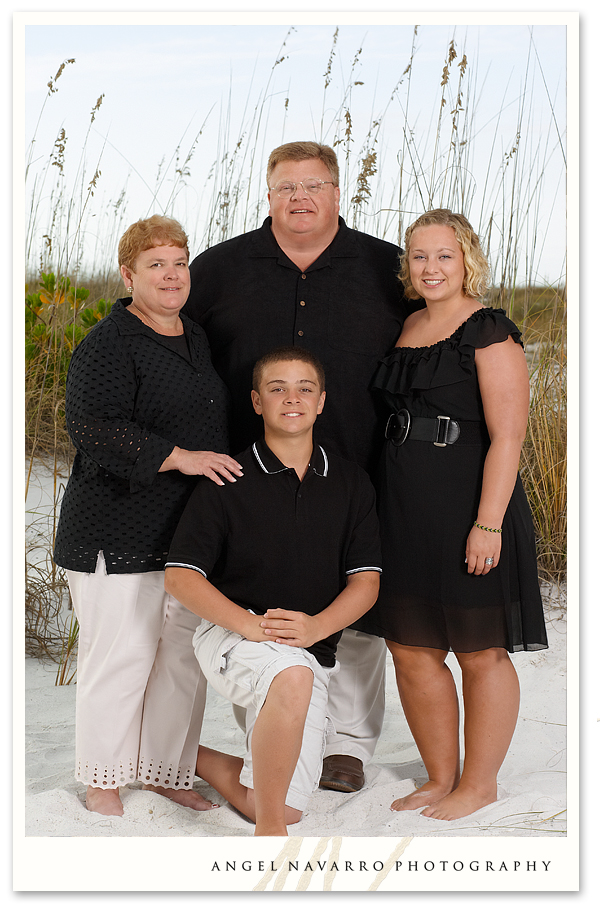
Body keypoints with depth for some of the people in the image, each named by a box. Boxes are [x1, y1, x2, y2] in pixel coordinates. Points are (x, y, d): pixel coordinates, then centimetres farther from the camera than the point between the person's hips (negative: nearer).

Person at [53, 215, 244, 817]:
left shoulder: (198, 340, 15)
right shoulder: (107, 345, -10)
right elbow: (93, 429, -21)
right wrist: (179, 456, -24)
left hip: (191, 532, 8)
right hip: (120, 535, -8)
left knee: (185, 656, 12)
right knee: (121, 656, -3)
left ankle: (166, 770, 26)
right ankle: (102, 783, 14)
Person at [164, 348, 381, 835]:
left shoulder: (350, 483, 4)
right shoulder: (228, 481, -5)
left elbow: (365, 581, 1)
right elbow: (180, 575, -8)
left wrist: (315, 627, -19)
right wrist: (251, 625, -23)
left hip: (312, 650, 4)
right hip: (230, 635, -4)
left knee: (286, 807, 2)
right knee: (293, 679, -39)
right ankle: (268, 831, -24)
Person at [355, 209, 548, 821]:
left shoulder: (489, 333, -9)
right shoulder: (408, 328, 14)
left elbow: (507, 437, -15)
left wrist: (488, 524, -21)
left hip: (467, 509, -8)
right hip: (404, 511, 8)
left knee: (479, 652, 6)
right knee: (410, 649, 11)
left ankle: (479, 783, 21)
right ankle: (441, 777, 27)